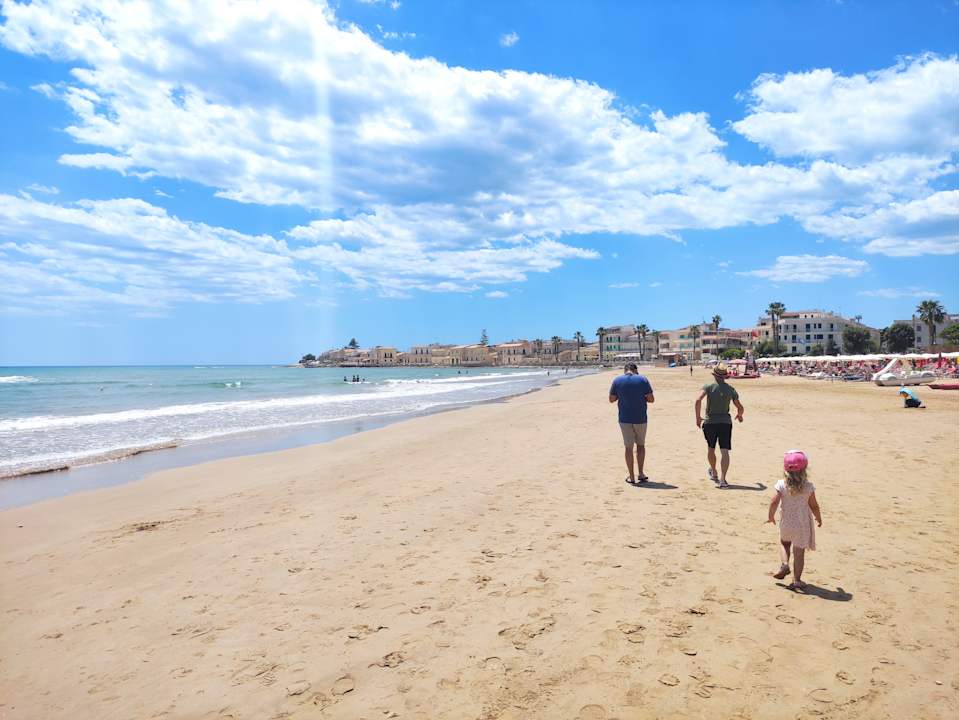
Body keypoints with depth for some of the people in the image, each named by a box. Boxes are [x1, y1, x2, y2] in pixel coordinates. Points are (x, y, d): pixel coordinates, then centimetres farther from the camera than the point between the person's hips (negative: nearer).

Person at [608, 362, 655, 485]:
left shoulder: (617, 381, -2)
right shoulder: (642, 379, -6)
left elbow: (611, 399, 3)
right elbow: (651, 399, -6)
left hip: (625, 419, 0)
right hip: (640, 418, 0)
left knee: (629, 447, 7)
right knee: (641, 445, 18)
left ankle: (631, 477, 10)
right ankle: (640, 474, 20)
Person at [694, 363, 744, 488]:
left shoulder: (708, 387, -5)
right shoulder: (731, 389, 2)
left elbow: (698, 400, -20)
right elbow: (740, 407, 5)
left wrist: (698, 417, -10)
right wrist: (739, 415, 27)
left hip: (710, 422, 0)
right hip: (725, 422, 1)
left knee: (711, 449, 20)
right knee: (725, 452, -2)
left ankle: (713, 473, 39)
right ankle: (722, 479, -12)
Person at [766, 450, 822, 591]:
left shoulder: (782, 485, -11)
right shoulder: (808, 486, -10)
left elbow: (774, 502, -12)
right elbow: (814, 506, -4)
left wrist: (771, 516, 4)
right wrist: (819, 519, 14)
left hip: (786, 523, 1)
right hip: (803, 525, 0)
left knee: (784, 542, 27)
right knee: (799, 552, 7)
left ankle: (784, 564, 5)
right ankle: (796, 580, 11)